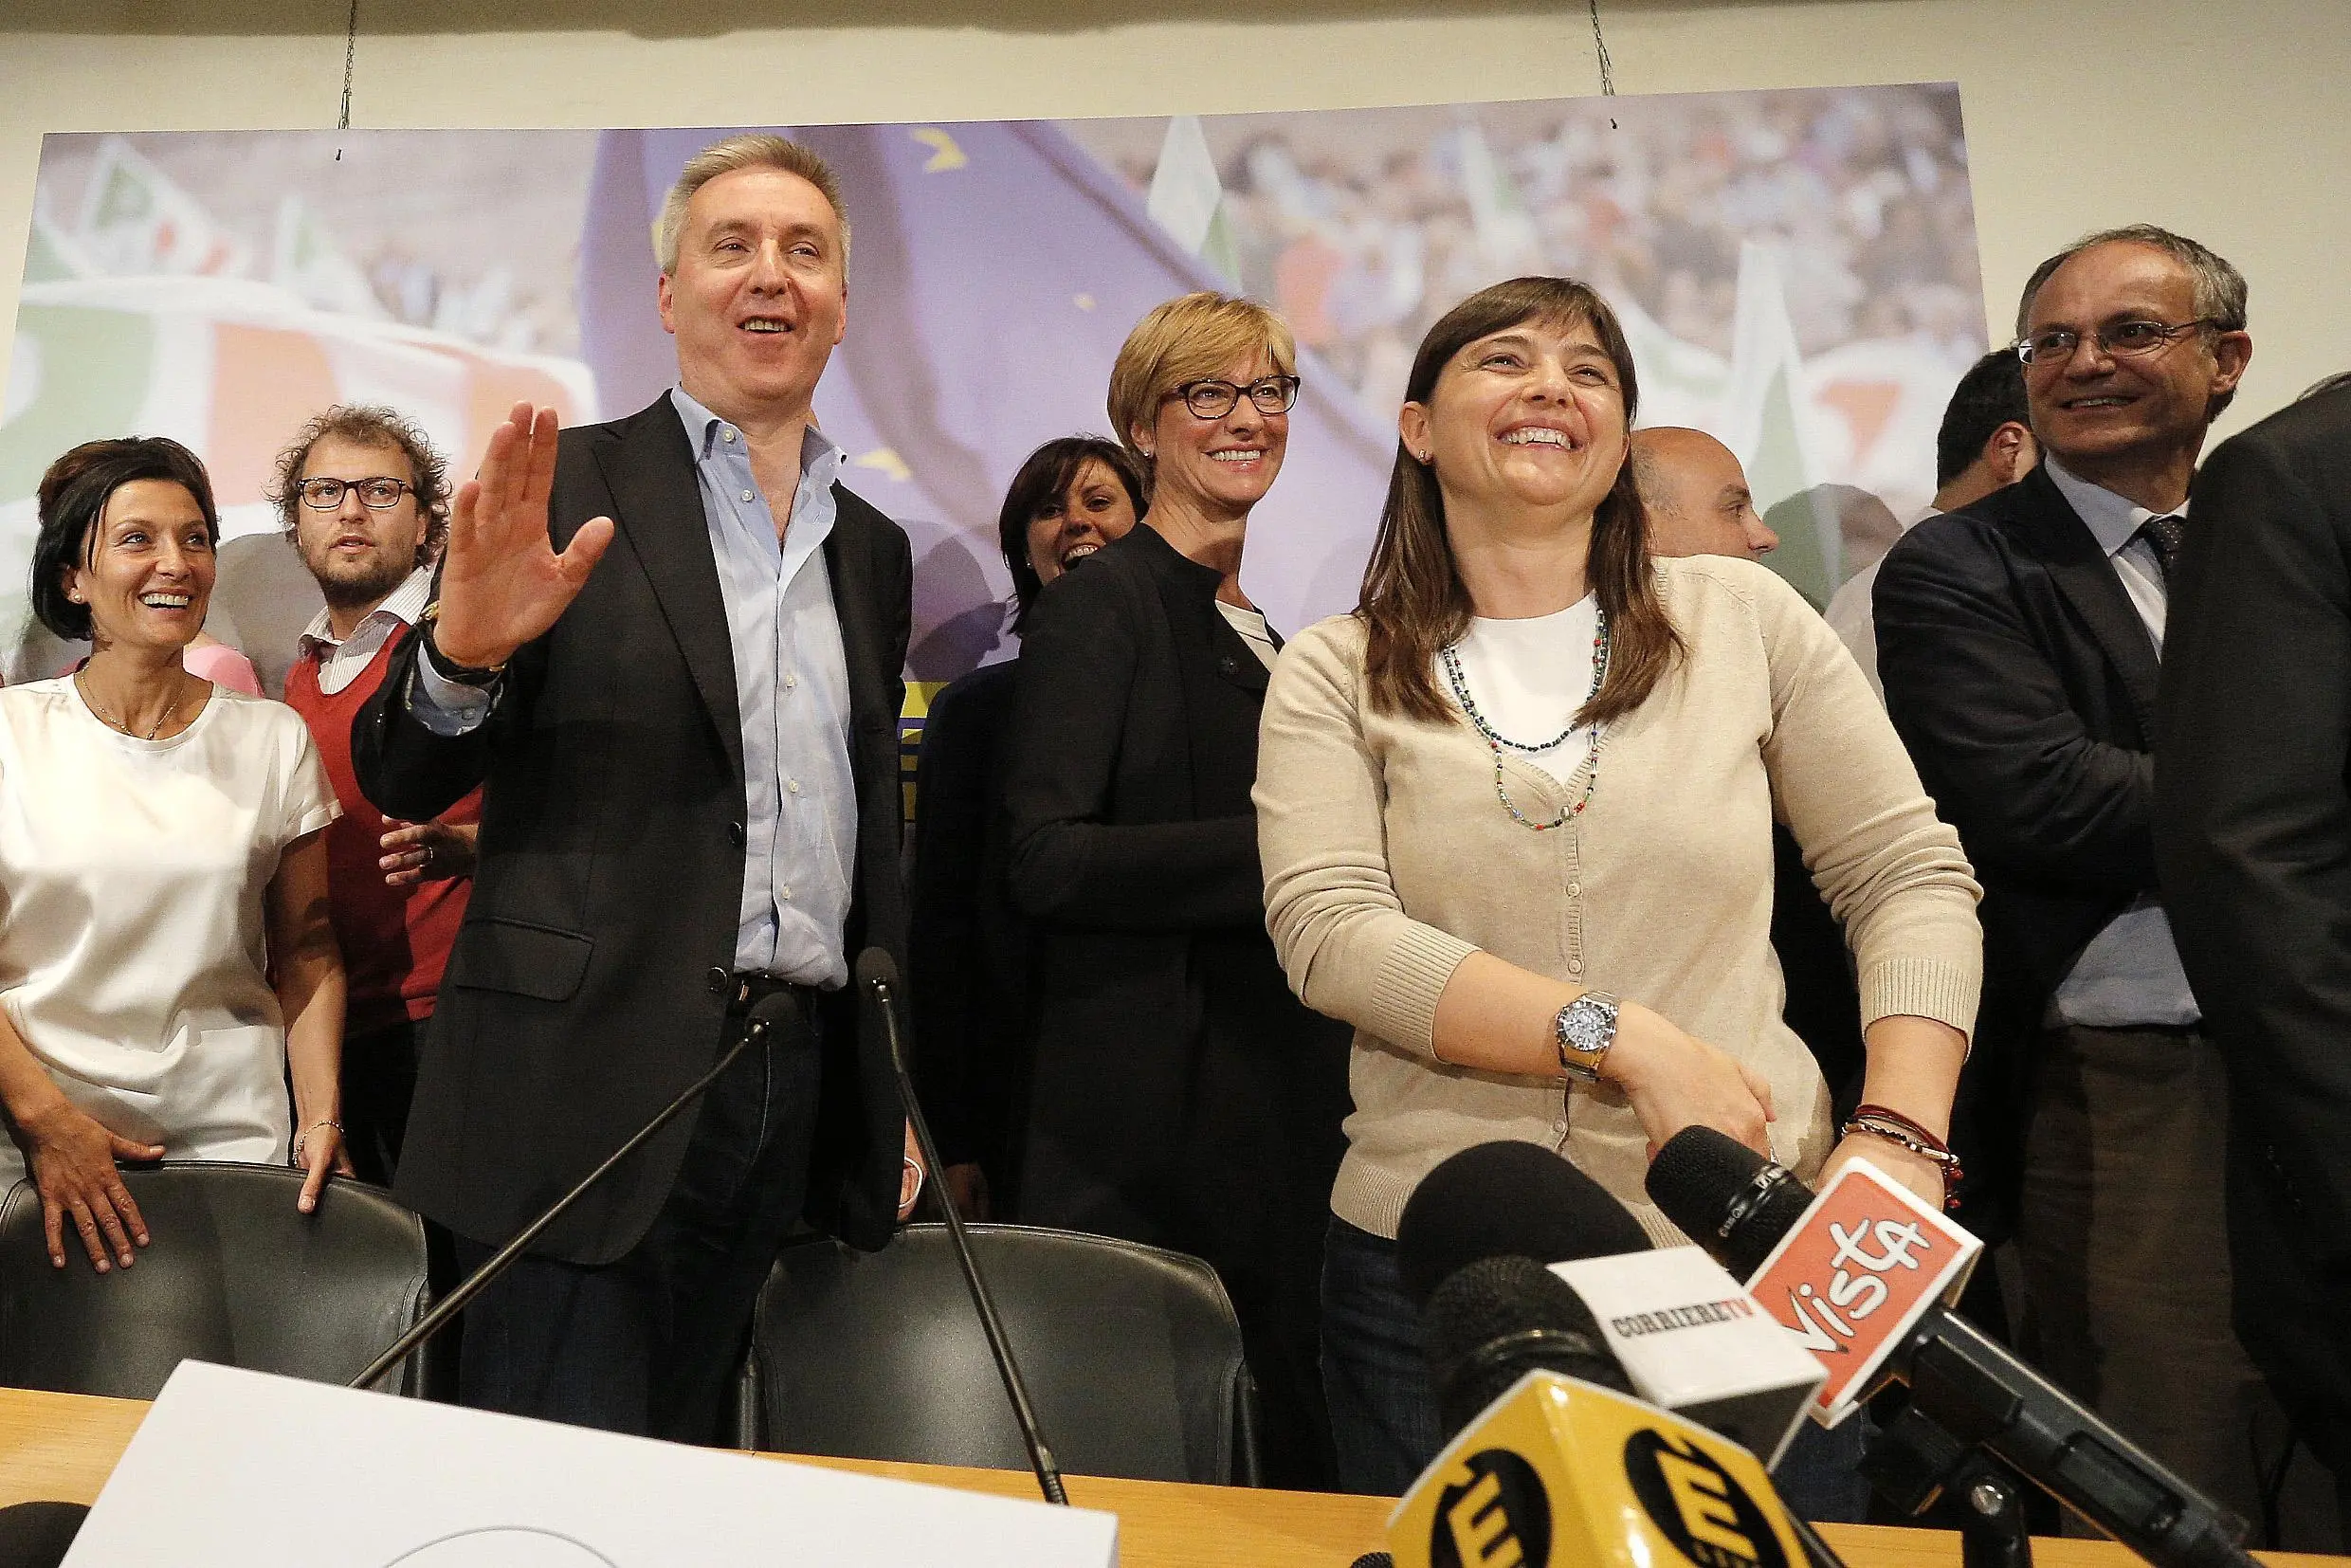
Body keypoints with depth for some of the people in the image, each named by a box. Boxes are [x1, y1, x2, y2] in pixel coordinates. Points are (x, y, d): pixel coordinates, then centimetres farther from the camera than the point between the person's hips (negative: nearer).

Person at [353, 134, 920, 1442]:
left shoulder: (876, 550, 13)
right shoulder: (568, 489, -1)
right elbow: (404, 783, -2)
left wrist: (892, 1098, 15)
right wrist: (463, 655, -24)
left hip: (794, 1084, 5)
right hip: (593, 1076, -4)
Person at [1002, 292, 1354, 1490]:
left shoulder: (1250, 627, 17)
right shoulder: (1101, 604, -8)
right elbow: (1046, 860, -20)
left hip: (1274, 1107, 8)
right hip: (1149, 1116, -8)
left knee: (1286, 1447, 15)